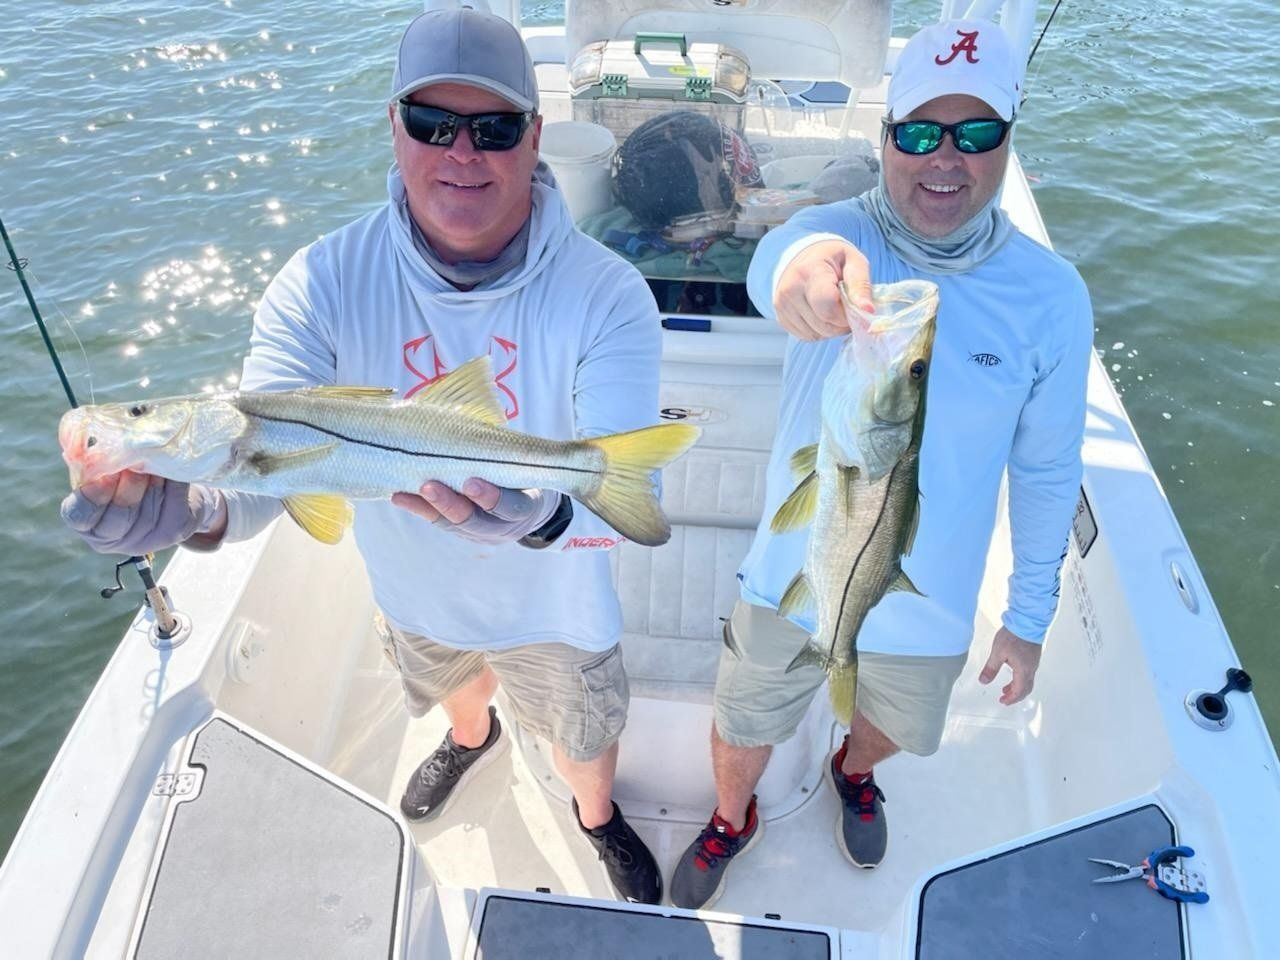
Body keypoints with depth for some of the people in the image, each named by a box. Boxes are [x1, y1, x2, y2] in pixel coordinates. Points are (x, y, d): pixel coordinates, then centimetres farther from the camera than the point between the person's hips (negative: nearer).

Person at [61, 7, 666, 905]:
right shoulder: (325, 282, -23)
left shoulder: (606, 293, -30)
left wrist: (546, 515, -59)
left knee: (584, 730, 24)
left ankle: (599, 818, 63)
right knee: (446, 679, 35)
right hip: (413, 583, 3)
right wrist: (199, 504, -55)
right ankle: (473, 737, 75)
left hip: (552, 598, -2)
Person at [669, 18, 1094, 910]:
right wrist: (806, 267, -71)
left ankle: (853, 772, 68)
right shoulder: (837, 232, -20)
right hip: (792, 588, -1)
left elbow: (1047, 469, -3)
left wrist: (1030, 615, 4)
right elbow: (776, 259, -46)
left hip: (930, 613, 2)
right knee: (744, 731, 20)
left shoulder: (1052, 295, -14)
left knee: (891, 726, 30)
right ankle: (732, 820, 57)